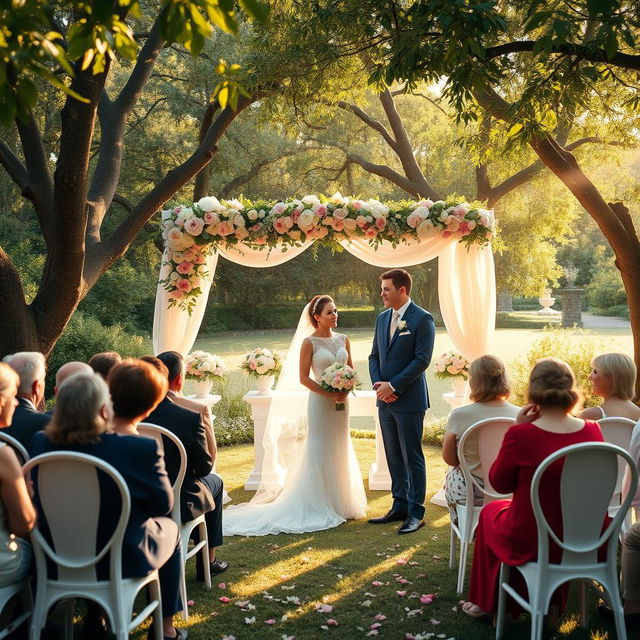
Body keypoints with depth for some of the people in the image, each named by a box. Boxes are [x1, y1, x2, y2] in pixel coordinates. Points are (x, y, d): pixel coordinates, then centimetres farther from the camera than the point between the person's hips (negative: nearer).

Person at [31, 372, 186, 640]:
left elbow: (42, 501, 3)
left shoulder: (41, 443, -16)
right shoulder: (142, 448, -28)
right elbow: (163, 504, -12)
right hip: (122, 560, -4)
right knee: (169, 529, 27)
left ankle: (94, 617, 45)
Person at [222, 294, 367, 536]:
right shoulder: (309, 342, -8)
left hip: (341, 402, 6)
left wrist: (346, 390, -8)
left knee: (340, 451, 12)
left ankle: (339, 503, 23)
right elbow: (304, 378, -11)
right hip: (320, 402, -6)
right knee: (320, 452, -1)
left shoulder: (343, 340, 7)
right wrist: (329, 394, -18)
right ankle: (319, 506, 8)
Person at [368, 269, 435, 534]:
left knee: (412, 457, -1)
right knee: (393, 457, 13)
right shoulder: (382, 318, 12)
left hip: (409, 400, -7)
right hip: (385, 401, 7)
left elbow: (422, 360, -15)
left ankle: (415, 513, 8)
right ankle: (399, 507, 23)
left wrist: (393, 385, -17)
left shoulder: (422, 319, -9)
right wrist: (377, 383, -2)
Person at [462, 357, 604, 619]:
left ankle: (488, 602, 44)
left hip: (531, 543, -4)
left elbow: (500, 484, -7)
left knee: (491, 511, 27)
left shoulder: (521, 434, -24)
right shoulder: (593, 431, -10)